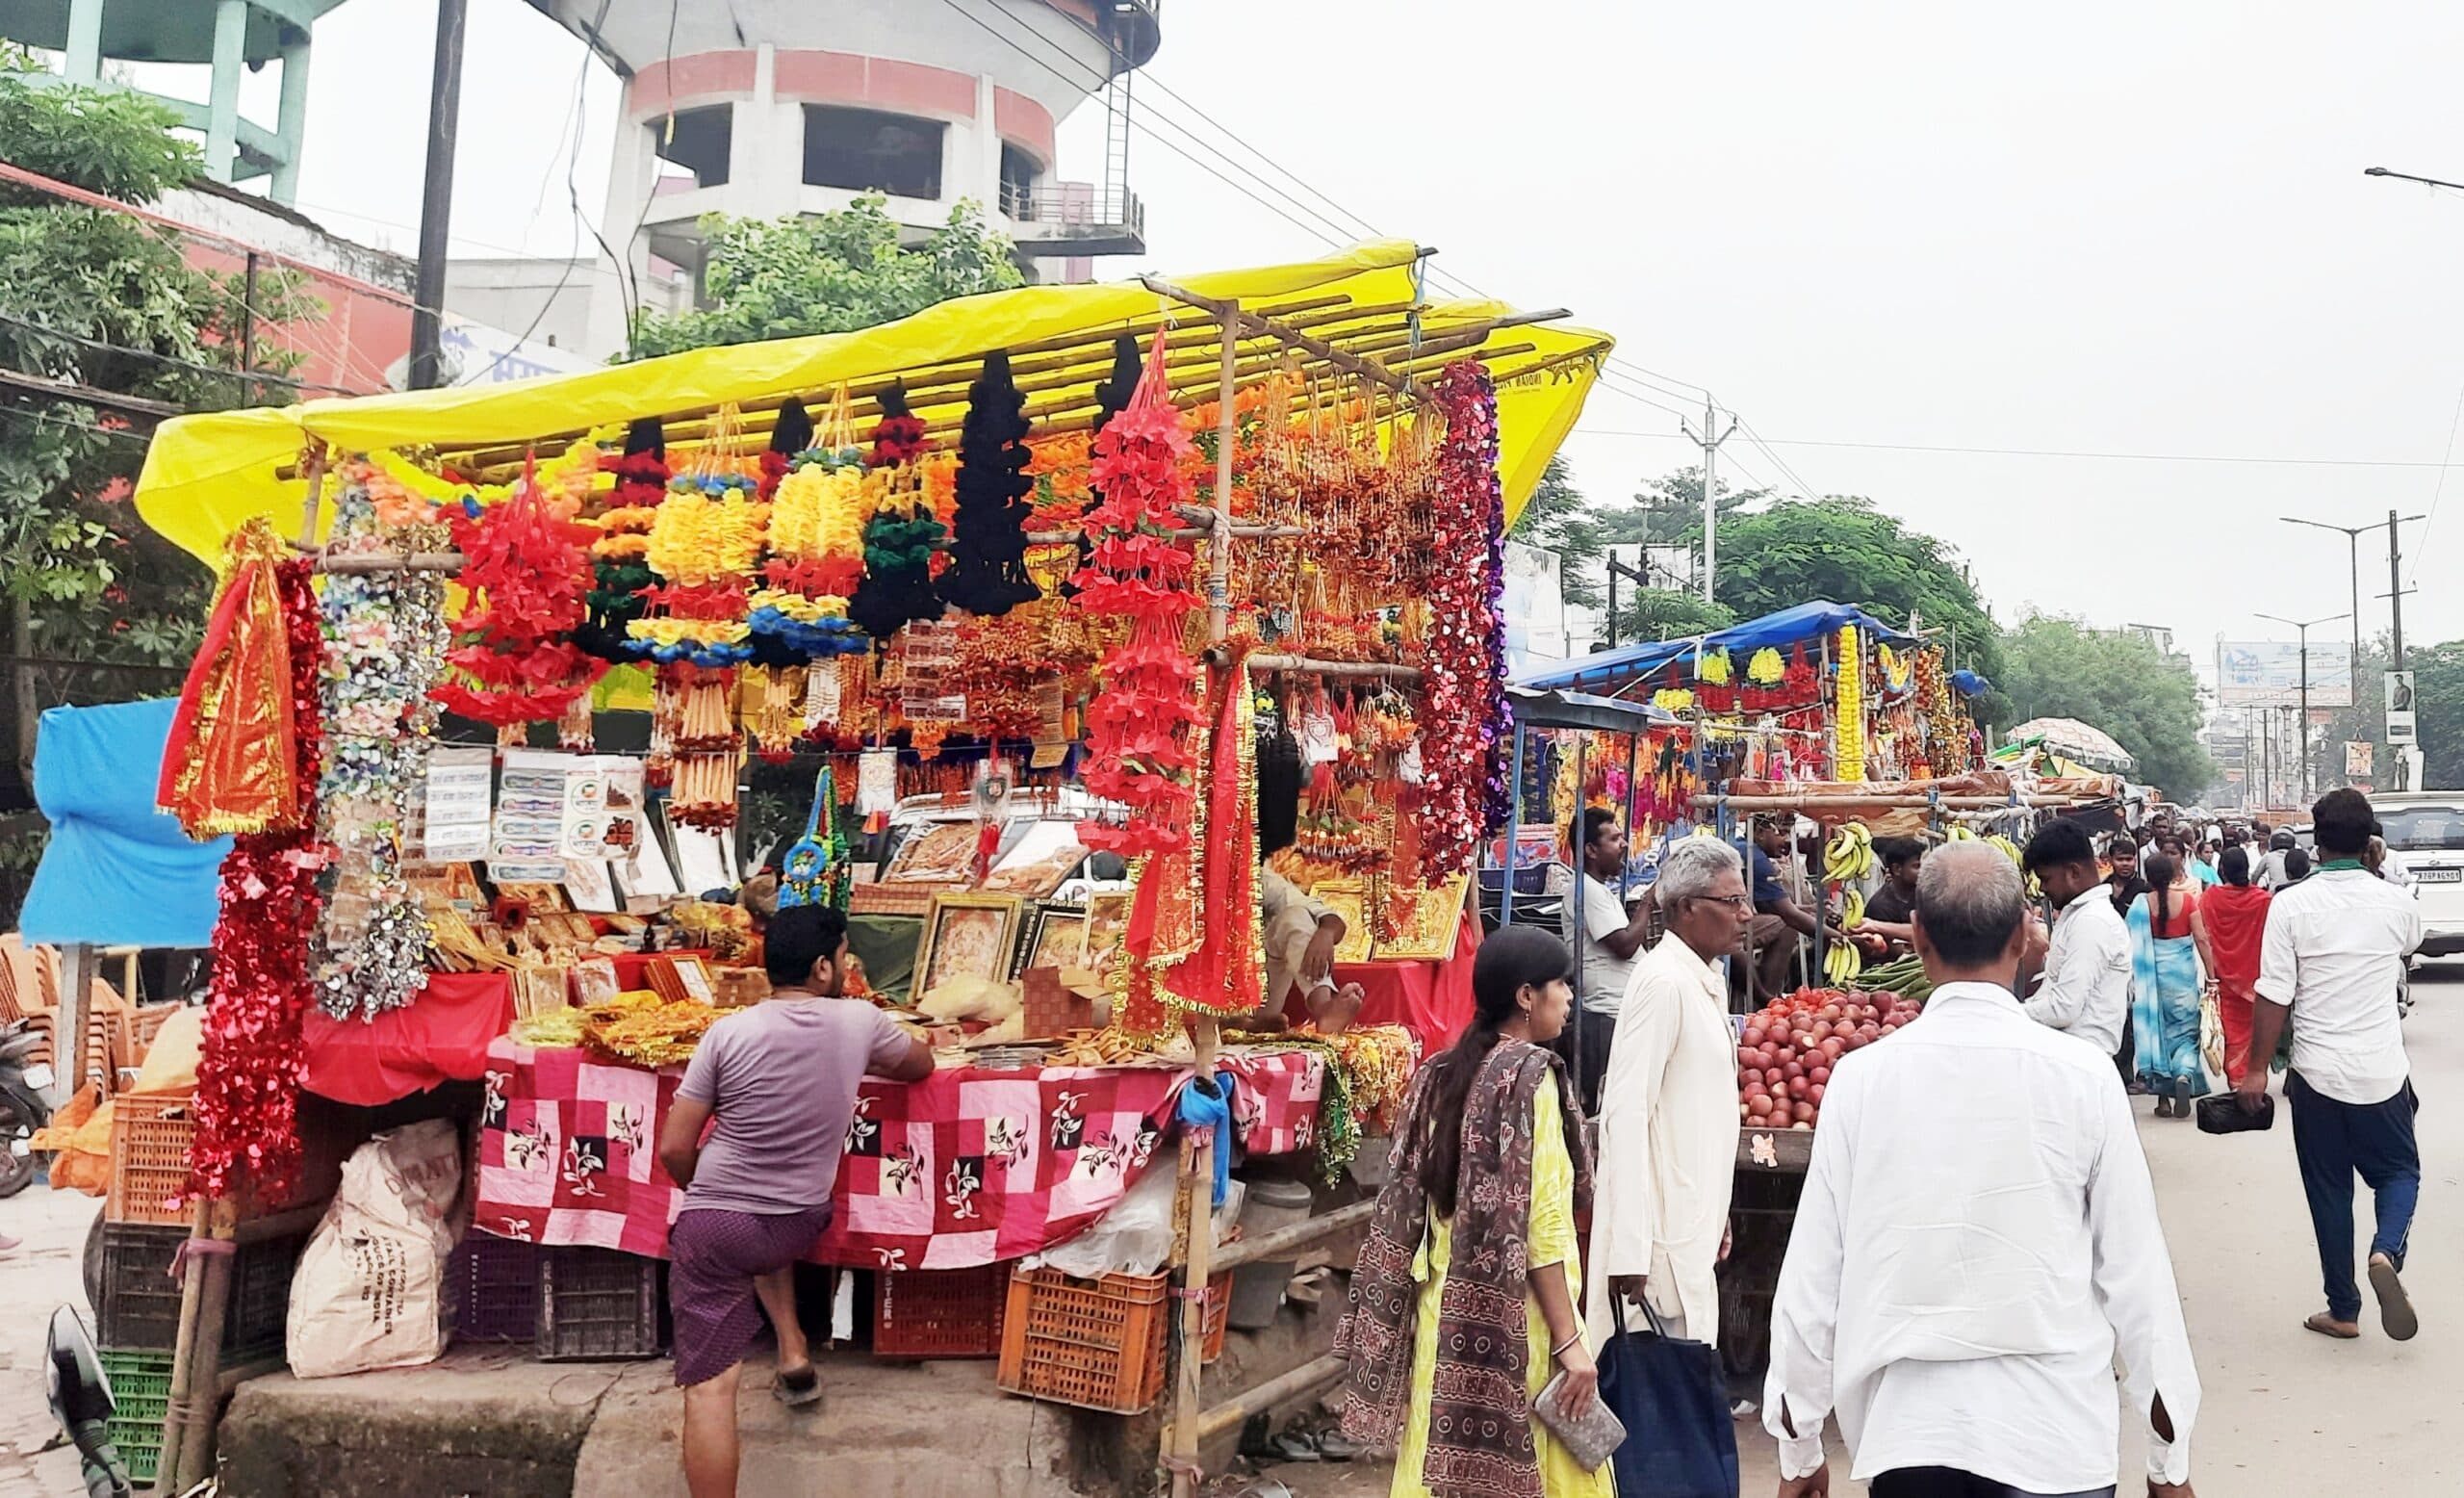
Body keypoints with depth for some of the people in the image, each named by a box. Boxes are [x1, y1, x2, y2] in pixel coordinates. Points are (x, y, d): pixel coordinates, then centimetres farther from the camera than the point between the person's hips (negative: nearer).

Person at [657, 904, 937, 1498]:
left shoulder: (728, 1032, -10)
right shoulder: (859, 1021, -5)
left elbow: (674, 1149, -6)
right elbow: (922, 1064, 16)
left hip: (714, 1228, -3)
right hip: (802, 1226, 3)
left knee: (710, 1386, 0)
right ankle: (794, 1353, 27)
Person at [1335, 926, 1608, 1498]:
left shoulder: (1441, 1075, 5)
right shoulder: (1531, 1075, -13)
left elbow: (1413, 1202, 8)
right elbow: (1541, 1223, -17)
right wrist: (1568, 1340, -14)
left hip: (1443, 1306, 7)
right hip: (1512, 1316, -6)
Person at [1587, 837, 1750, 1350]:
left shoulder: (1708, 981, 14)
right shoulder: (1663, 981, -16)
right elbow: (1626, 1113, -21)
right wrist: (1629, 1249, -24)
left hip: (1694, 1225, 10)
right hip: (1663, 1230, -10)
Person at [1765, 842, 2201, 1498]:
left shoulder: (1860, 1077, -8)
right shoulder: (2083, 1075, -9)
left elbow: (1814, 1272, -4)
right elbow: (2135, 1269, -5)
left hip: (1905, 1428, 0)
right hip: (2053, 1432, 0)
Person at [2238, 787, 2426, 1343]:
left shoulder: (2291, 905, -11)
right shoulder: (2398, 902, -4)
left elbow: (2273, 998, -11)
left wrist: (2256, 1068, -1)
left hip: (2318, 1073, -1)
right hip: (2383, 1070, 1)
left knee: (2328, 1190, 11)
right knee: (2399, 1171, 19)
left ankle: (2343, 1310, 17)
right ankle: (2386, 1251, -9)